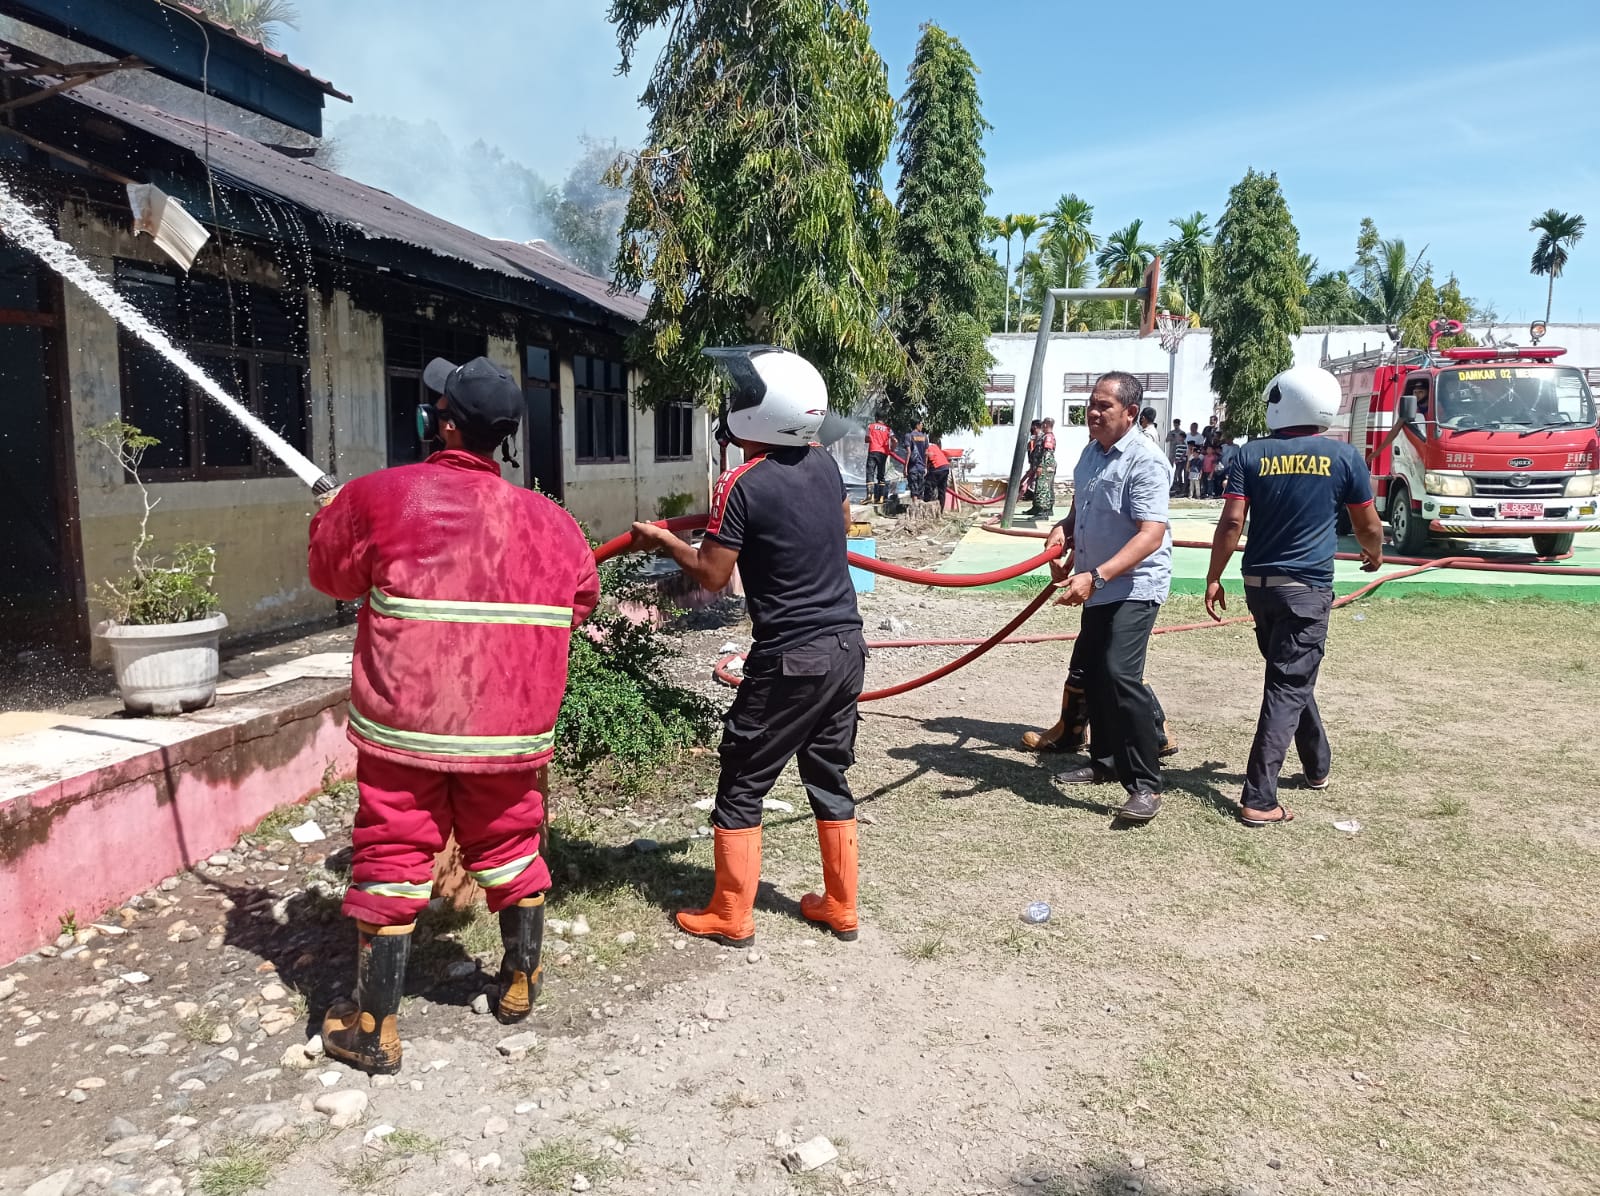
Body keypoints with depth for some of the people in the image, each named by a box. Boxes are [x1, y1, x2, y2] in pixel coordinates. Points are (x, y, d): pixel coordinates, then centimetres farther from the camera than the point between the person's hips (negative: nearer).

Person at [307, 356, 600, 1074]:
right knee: (510, 851, 20)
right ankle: (520, 985, 37)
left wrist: (328, 516, 28)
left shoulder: (380, 497, -8)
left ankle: (374, 1029, 19)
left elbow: (333, 575, 8)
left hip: (405, 726, -3)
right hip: (512, 730, 3)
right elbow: (581, 601, 13)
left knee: (392, 864, 9)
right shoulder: (548, 520, 1)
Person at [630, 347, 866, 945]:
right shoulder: (825, 465, 4)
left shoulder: (743, 485, -16)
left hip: (790, 660, -7)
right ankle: (840, 907, 28)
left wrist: (664, 540, 7)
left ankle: (730, 916, 18)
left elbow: (712, 575, -9)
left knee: (741, 786, 8)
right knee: (830, 778, 18)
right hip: (846, 647, 7)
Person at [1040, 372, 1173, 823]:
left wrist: (1096, 576, -36)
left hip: (1134, 586, -9)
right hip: (1097, 586, 9)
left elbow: (1151, 534, -27)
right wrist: (1063, 529, 0)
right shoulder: (1091, 451, 8)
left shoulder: (1144, 461, -19)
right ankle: (1104, 760, 33)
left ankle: (1145, 785, -13)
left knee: (1120, 674, -21)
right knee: (1094, 675, 16)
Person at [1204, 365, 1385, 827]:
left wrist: (1214, 578, 0)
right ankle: (1258, 798, -8)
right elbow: (1368, 525, 8)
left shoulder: (1251, 455, -3)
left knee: (1290, 676, 21)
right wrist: (1375, 554, 29)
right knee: (1288, 688, -3)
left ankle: (1317, 765, 40)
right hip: (1307, 587, -3)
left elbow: (1232, 522, -8)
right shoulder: (1344, 457, -3)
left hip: (1259, 583, 3)